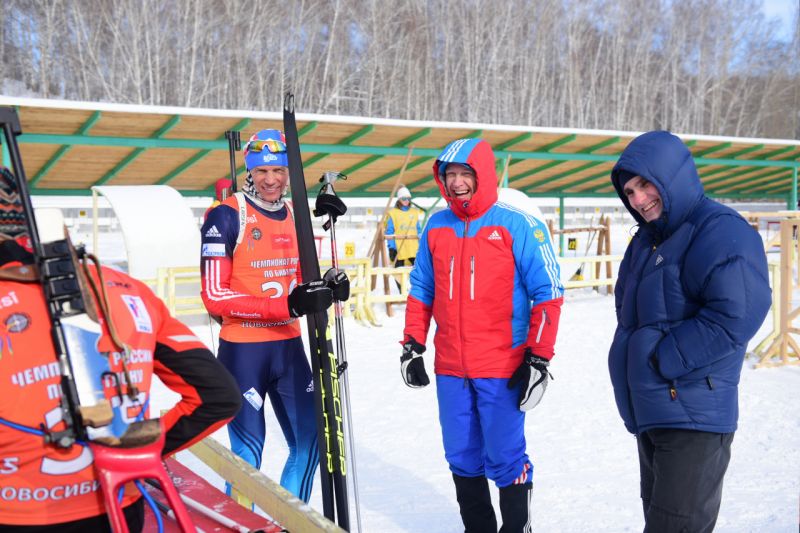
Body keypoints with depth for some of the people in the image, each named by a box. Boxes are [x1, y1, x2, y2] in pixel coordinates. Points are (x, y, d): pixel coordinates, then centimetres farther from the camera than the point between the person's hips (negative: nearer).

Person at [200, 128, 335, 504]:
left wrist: (325, 289, -5)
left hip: (289, 346, 6)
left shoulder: (295, 216, 8)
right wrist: (286, 305, -24)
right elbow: (215, 297, -16)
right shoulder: (227, 217, -11)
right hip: (242, 350, -6)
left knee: (310, 441, 11)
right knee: (248, 453, 4)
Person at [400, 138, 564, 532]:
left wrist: (538, 359, -10)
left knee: (505, 459, 3)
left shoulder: (517, 226, -7)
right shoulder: (435, 227, 7)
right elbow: (421, 290, 14)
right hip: (450, 369, 5)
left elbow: (547, 293, -6)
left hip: (502, 370, -4)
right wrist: (412, 345, 10)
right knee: (462, 459, 15)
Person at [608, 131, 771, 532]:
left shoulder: (722, 232, -14)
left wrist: (662, 362, -20)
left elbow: (735, 315, -26)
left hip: (693, 413, -9)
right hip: (649, 410, 9)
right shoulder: (646, 239, 13)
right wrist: (634, 355, 5)